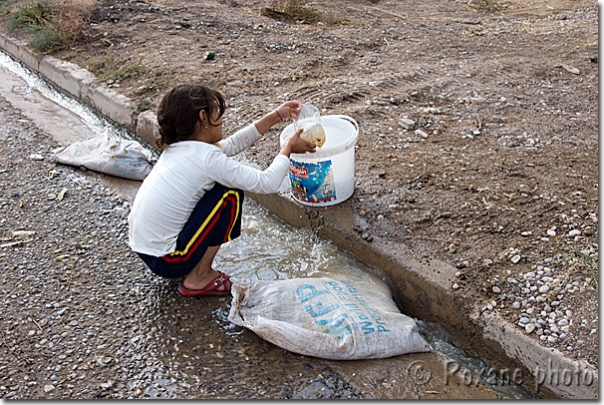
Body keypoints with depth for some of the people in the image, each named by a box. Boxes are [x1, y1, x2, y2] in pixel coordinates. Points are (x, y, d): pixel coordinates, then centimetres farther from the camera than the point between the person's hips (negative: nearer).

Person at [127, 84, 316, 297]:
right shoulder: (207, 157, -21)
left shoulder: (177, 148, 4)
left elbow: (230, 144, 17)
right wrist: (288, 148, 0)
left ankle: (197, 270, 18)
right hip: (166, 261, -8)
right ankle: (199, 279, 1)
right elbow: (267, 183, -18)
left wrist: (275, 117, 17)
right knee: (230, 194, -8)